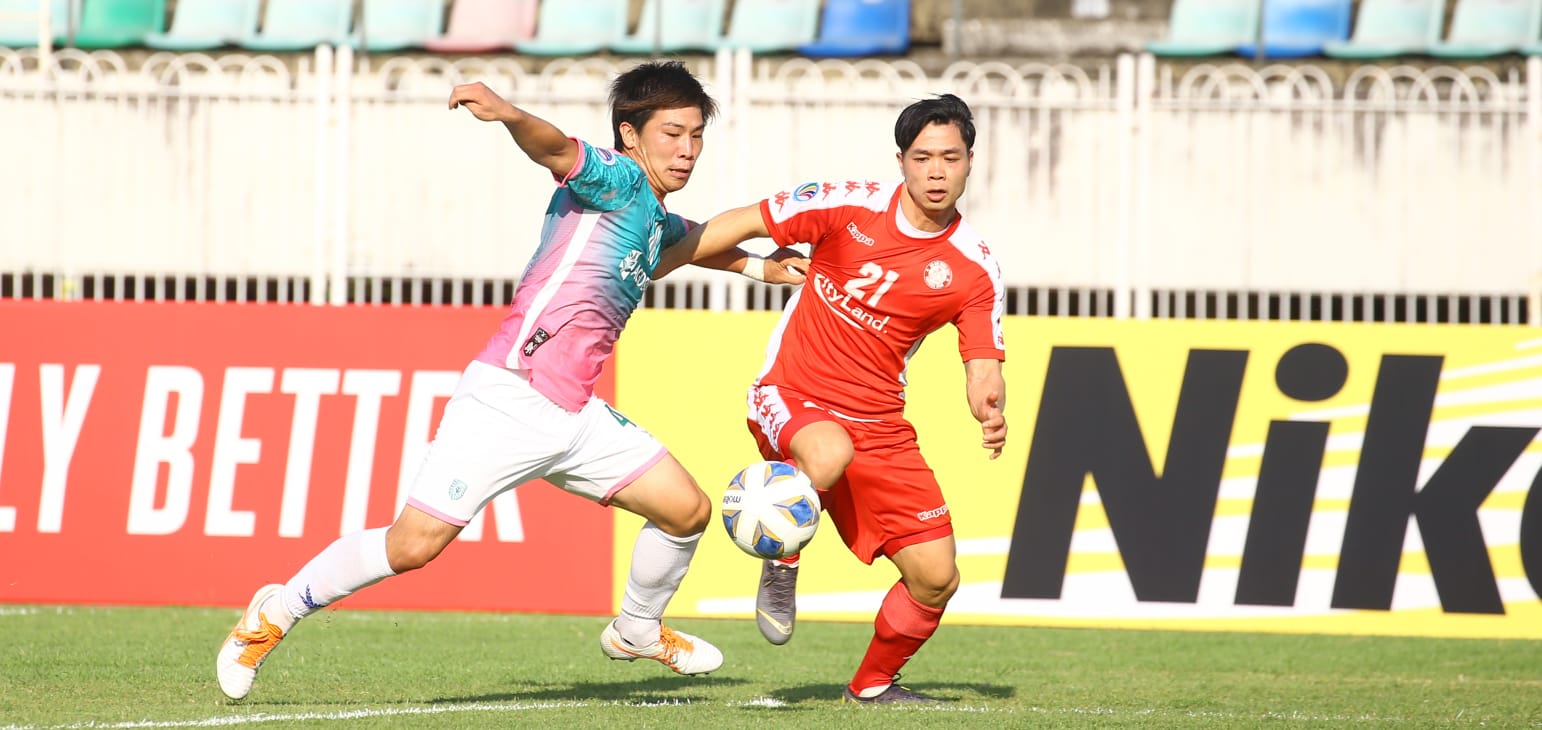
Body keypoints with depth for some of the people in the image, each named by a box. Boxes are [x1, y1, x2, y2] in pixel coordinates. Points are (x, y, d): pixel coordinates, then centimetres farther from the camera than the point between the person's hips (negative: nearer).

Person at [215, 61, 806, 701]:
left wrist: (759, 266, 50)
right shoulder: (616, 179, -5)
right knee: (414, 545, -12)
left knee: (687, 510, 4)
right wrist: (508, 115, -48)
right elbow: (557, 149, -29)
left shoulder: (660, 220, 20)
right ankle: (279, 611, 6)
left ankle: (637, 630, 29)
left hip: (575, 418, 8)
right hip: (510, 400, -8)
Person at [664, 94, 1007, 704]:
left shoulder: (974, 269, -4)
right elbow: (743, 224, 0)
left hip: (878, 421, 3)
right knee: (830, 453, -40)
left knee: (935, 578, -2)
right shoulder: (850, 206, -10)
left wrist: (990, 412, -27)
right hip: (792, 399, -3)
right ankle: (781, 560, -9)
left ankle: (873, 683, 28)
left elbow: (982, 371, -2)